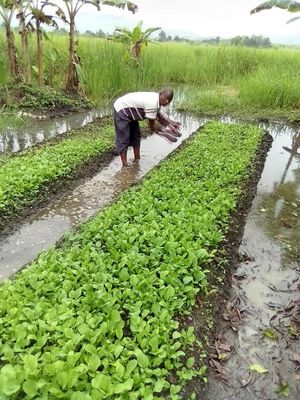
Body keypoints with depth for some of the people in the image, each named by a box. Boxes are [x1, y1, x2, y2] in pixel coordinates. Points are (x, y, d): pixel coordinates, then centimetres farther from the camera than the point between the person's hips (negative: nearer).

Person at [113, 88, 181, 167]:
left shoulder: (156, 99, -3)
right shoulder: (152, 104, -31)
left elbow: (158, 114, 12)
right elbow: (151, 125, -22)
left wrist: (171, 122, 4)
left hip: (129, 110, 11)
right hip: (121, 110, -10)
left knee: (136, 135, 15)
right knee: (123, 138, -10)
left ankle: (137, 159, 25)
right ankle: (124, 165, -5)